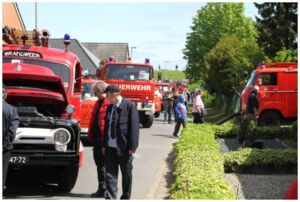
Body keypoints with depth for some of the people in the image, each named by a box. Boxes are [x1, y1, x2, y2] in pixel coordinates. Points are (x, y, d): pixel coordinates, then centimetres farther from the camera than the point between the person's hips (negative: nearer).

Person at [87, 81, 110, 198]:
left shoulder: (110, 103, -12)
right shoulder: (98, 103, 19)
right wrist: (91, 136, 18)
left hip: (105, 139, -9)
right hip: (97, 138, 9)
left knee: (103, 165, -3)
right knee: (99, 164, 13)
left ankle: (103, 190, 4)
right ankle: (101, 190, 20)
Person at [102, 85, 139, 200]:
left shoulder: (130, 106, -9)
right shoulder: (110, 107, 11)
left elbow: (134, 127, -12)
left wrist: (132, 147, -16)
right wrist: (105, 145, 11)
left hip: (124, 148, -5)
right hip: (110, 147, 5)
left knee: (126, 174, 9)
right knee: (110, 174, 1)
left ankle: (125, 198, 22)